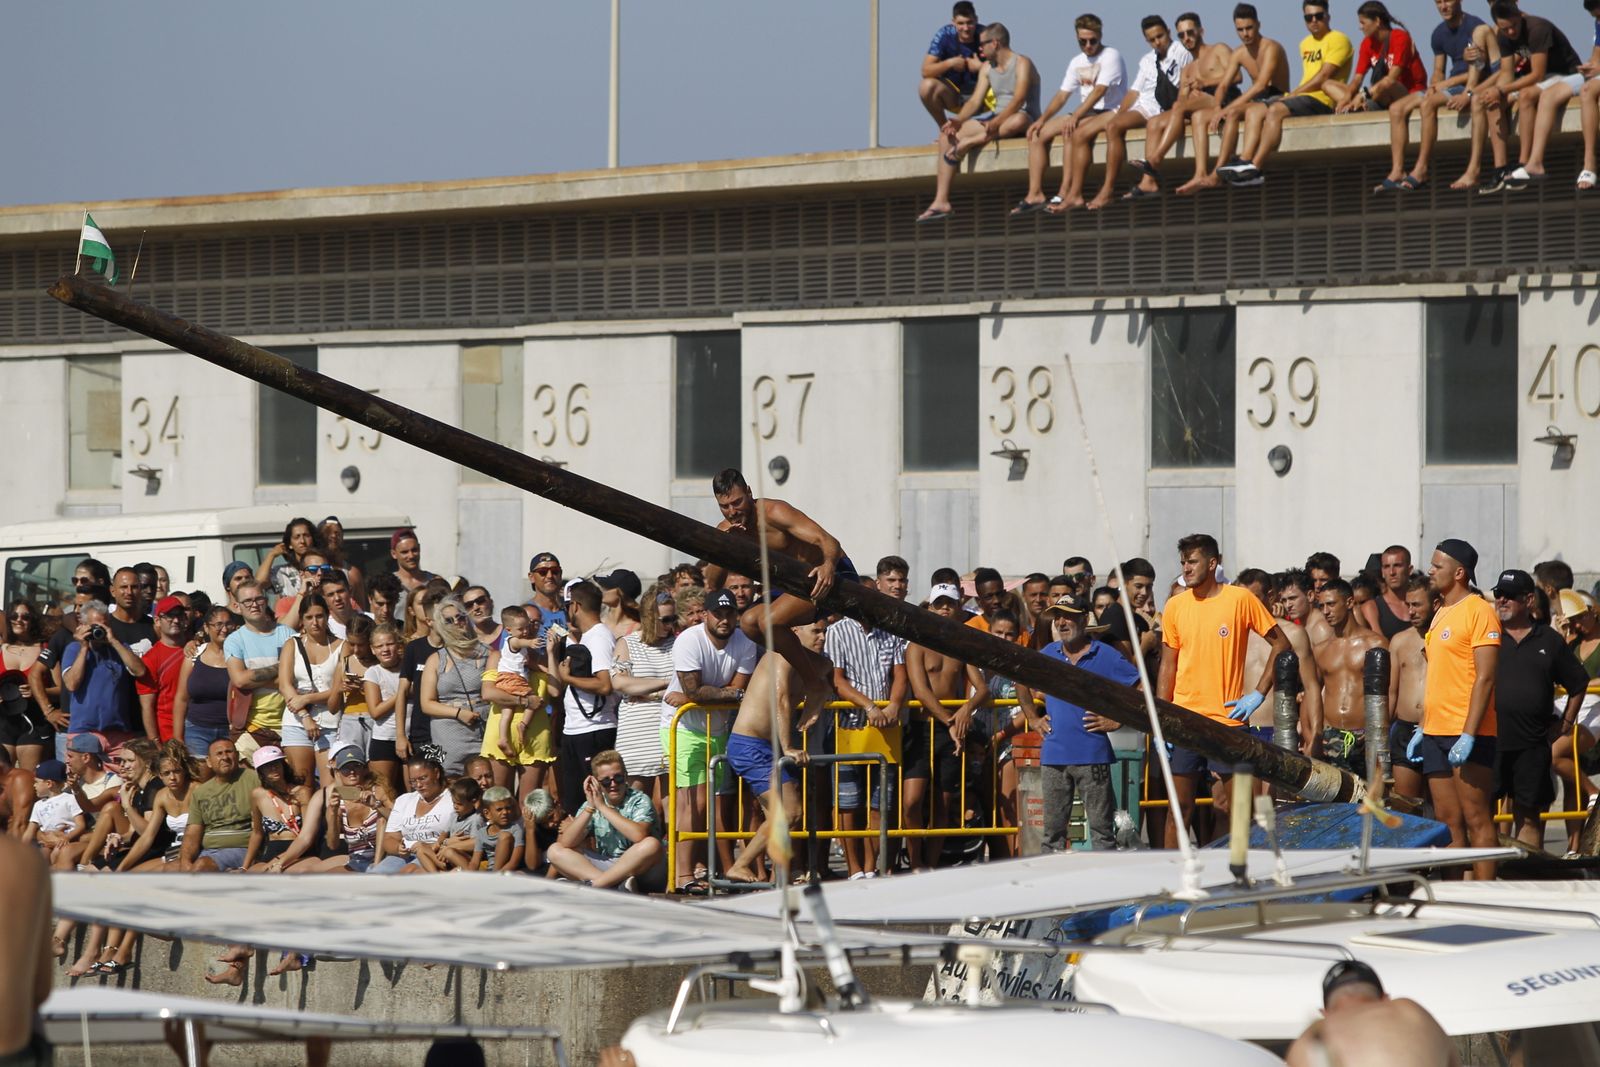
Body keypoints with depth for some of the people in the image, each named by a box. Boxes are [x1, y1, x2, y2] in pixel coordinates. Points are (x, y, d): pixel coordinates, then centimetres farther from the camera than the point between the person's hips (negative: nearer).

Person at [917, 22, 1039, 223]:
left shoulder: (1022, 64, -9)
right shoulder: (987, 68, 14)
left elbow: (1018, 99, -24)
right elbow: (975, 101, 7)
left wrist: (996, 122, -38)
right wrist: (957, 120, -12)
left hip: (1021, 118, -7)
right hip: (996, 118, 7)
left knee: (1018, 121, -44)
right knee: (948, 135, -9)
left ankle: (971, 142, -28)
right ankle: (941, 201, -17)